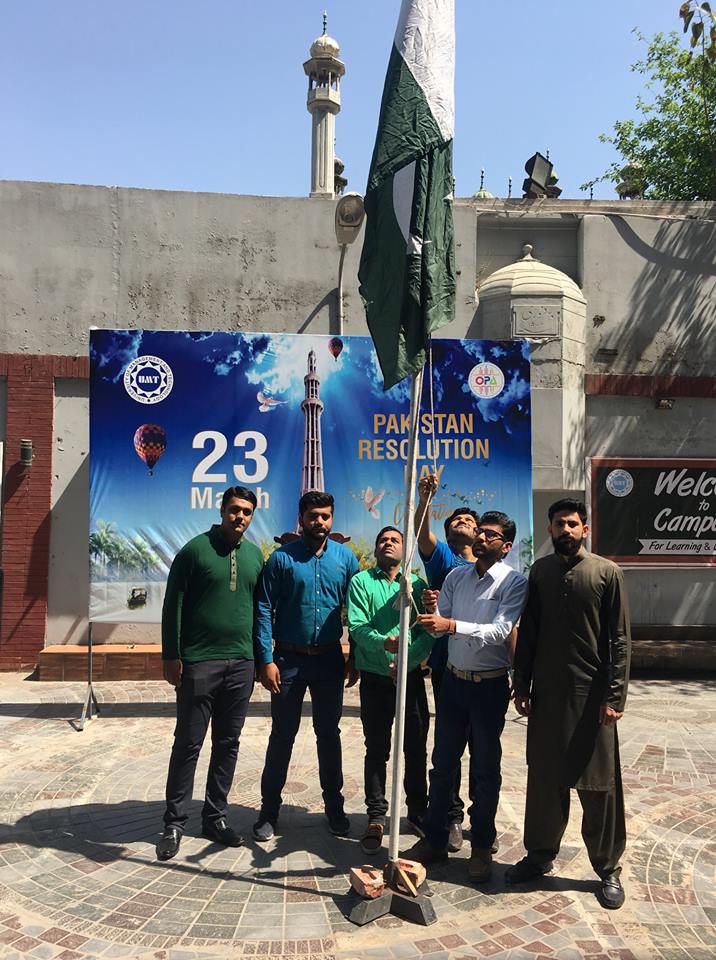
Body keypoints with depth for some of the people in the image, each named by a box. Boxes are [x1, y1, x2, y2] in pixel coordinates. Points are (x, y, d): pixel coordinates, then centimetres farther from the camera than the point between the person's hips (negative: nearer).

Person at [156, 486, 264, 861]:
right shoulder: (196, 549, -5)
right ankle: (174, 823, 16)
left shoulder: (255, 555, 9)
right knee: (188, 743, 3)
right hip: (199, 662, -4)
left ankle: (216, 817, 24)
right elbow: (172, 605, -5)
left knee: (228, 743, 11)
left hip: (241, 664, 5)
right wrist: (171, 656, -8)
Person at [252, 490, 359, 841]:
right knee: (282, 735, 9)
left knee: (329, 733, 14)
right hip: (288, 658, -2)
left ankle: (334, 804, 30)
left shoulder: (346, 558, 0)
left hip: (330, 658, 2)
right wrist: (266, 660, -13)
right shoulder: (282, 558, -7)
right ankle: (269, 808, 25)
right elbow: (264, 610, -8)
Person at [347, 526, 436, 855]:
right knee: (376, 750, 7)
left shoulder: (417, 585, 6)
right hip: (375, 677, -1)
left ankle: (418, 812, 26)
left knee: (416, 749, 9)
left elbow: (428, 632, -4)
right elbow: (357, 626, -11)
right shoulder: (361, 582, 2)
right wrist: (383, 642, -29)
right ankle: (376, 818, 20)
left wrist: (406, 660, -19)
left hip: (411, 676, 1)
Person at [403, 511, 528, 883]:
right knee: (443, 763, 13)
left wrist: (451, 625, -34)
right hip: (454, 680, 4)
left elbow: (500, 631, -24)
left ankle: (482, 846, 26)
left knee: (485, 768, 9)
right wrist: (430, 610, -18)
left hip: (490, 685, -4)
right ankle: (434, 839, 28)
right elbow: (439, 625, 4)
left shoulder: (514, 582, -12)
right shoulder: (456, 576, 4)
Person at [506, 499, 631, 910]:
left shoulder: (607, 572, -5)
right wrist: (523, 686, 6)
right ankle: (540, 855, 30)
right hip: (547, 691, 3)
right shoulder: (540, 571, 5)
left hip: (591, 693, -3)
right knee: (545, 778, 13)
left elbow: (620, 640, -6)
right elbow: (528, 633, 9)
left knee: (599, 784, 6)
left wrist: (615, 695, -11)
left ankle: (609, 868, 24)